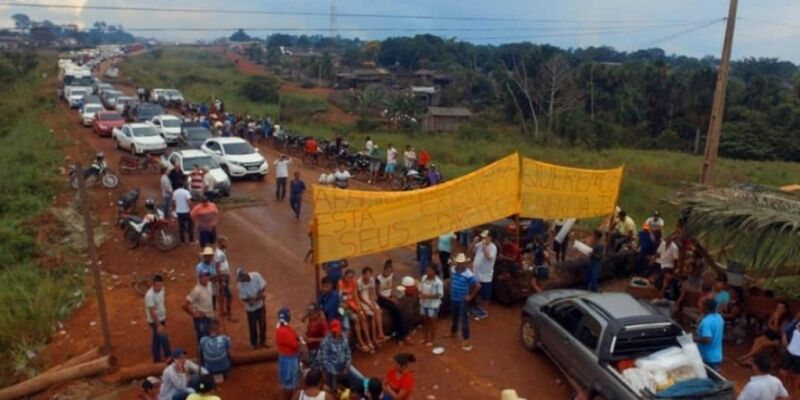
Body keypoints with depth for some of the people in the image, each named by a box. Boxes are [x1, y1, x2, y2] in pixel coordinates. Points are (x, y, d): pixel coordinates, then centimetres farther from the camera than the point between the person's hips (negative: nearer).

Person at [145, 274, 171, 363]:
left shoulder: (161, 289, -6)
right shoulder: (150, 295, -29)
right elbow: (152, 312, -26)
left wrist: (165, 317, 16)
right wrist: (159, 325, -25)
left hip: (161, 318, 8)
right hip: (154, 321, -8)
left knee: (157, 339, 19)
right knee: (164, 338, -2)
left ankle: (157, 358, 31)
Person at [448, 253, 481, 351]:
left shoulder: (469, 275, -24)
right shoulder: (453, 270, -5)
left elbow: (478, 286, -21)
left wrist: (471, 296, -14)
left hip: (462, 300, -6)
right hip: (453, 298, 6)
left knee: (464, 320, 2)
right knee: (454, 317, 24)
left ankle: (466, 340, 12)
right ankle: (453, 333, 45)